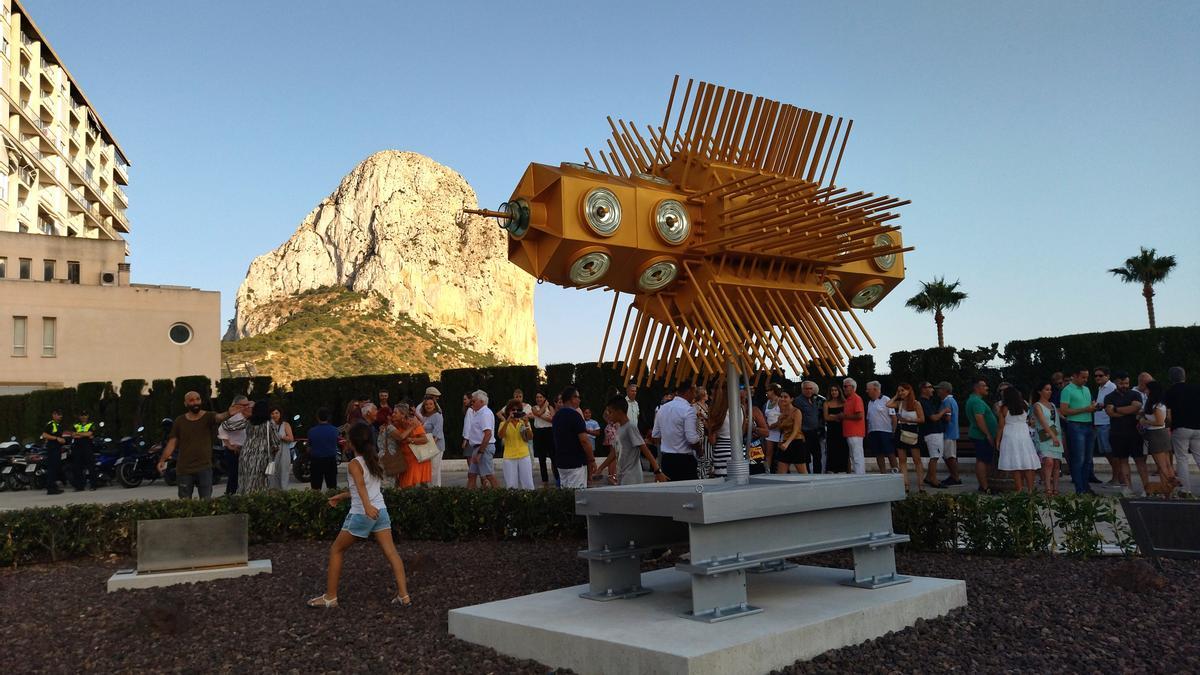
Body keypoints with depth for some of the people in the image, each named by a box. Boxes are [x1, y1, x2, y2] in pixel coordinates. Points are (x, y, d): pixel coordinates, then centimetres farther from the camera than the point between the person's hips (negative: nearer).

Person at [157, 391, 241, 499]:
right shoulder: (179, 421, 5)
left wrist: (228, 413, -49)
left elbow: (219, 417, -26)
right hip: (183, 470, 2)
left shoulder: (209, 417, -3)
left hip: (204, 468, -2)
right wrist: (162, 460, -8)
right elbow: (172, 443, 5)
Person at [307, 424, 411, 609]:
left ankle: (330, 597, 15)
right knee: (391, 553, 2)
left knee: (336, 551, 11)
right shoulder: (375, 461, 14)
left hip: (361, 514, -6)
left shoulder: (355, 464, -8)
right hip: (380, 511, 6)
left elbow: (361, 485, -27)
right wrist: (342, 497, 34)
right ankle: (404, 595, -5)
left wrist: (367, 506, -42)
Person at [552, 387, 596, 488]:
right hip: (576, 462, -8)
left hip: (560, 461, 8)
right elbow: (584, 440, -19)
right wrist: (592, 460, -10)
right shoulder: (575, 415, -15)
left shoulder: (557, 415, 10)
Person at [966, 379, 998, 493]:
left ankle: (983, 485, 17)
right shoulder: (977, 401, -17)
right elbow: (979, 418, -25)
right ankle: (984, 487, -8)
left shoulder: (973, 399, 18)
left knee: (981, 460, 13)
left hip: (979, 436, 11)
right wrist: (988, 434, -22)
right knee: (982, 461, -9)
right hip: (982, 436, -11)